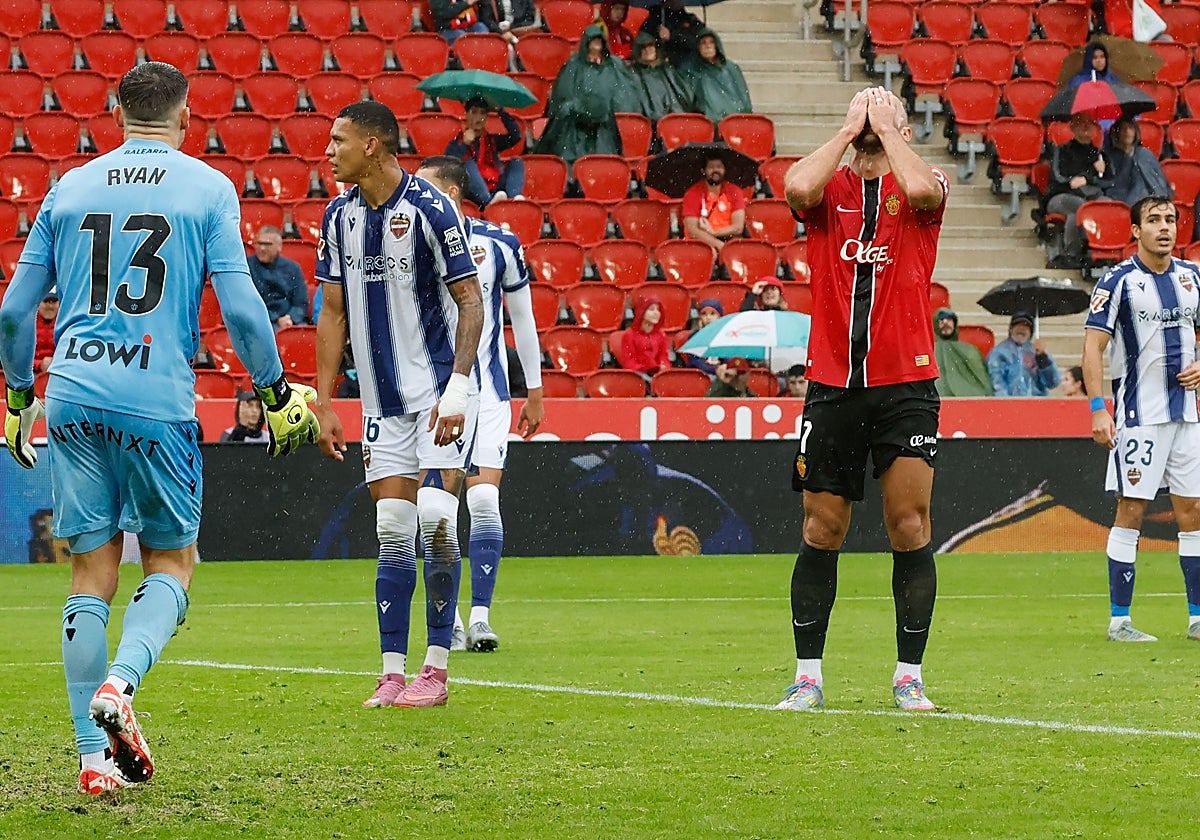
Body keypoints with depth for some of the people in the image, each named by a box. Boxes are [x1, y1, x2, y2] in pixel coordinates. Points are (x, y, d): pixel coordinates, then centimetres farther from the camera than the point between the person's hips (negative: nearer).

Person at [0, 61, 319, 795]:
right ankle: (119, 684, -16)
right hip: (157, 401, -3)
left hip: (73, 397, 3)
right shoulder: (208, 187, 3)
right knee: (172, 562, 11)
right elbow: (239, 304, -6)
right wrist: (275, 391, 5)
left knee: (94, 571, 7)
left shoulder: (69, 188, 12)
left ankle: (96, 759, 4)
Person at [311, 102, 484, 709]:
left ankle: (436, 670, -7)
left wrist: (457, 389, -20)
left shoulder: (430, 208, -12)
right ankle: (393, 675, 4)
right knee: (393, 533, 2)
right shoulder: (340, 216, 6)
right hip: (383, 399, 5)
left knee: (436, 520, -15)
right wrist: (325, 402, 8)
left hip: (441, 386, -5)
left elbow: (470, 301, -11)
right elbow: (334, 312, 12)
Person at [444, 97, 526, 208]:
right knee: (469, 164, -28)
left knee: (516, 162, -12)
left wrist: (501, 111, 7)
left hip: (494, 190, 3)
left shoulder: (492, 141, 24)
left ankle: (515, 197, -44)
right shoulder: (455, 144, 14)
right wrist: (464, 144, -11)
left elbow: (516, 136, 6)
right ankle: (490, 203, -54)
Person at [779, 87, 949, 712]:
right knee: (821, 530, 4)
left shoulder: (923, 185, 5)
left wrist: (887, 128, -5)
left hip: (905, 384, -1)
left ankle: (909, 676, 4)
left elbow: (921, 188, -20)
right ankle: (808, 676, 11)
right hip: (832, 384, 1)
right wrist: (849, 129, -3)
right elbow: (799, 187, -15)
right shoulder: (829, 186, 8)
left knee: (909, 526, -4)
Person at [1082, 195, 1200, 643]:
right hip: (1139, 415, -6)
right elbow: (1093, 346, -10)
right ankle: (1119, 620, 0)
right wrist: (1098, 409, -18)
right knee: (1131, 510, -5)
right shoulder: (1119, 280, -7)